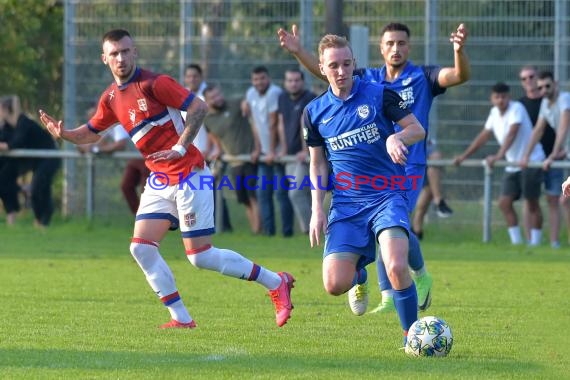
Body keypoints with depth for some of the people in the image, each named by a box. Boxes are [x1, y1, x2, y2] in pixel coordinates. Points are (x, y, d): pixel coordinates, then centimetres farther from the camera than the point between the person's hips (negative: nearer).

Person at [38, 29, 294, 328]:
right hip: (159, 180, 8)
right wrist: (64, 134, 3)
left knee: (200, 256, -9)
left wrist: (180, 148, -21)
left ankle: (276, 283, 5)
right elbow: (92, 132, 23)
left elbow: (199, 107, -15)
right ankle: (181, 319, 3)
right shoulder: (111, 98, 9)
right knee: (141, 247, -4)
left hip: (189, 175, -8)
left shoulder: (154, 83, -13)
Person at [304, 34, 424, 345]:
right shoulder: (315, 112, 8)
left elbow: (418, 130, 1)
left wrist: (396, 137, -21)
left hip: (387, 196, -3)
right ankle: (358, 273, 29)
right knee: (334, 285, -10)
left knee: (396, 268, -27)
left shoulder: (379, 95, -2)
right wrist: (317, 209, 6)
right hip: (345, 204, 3)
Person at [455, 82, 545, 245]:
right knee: (504, 202, 0)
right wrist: (464, 156, 16)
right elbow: (483, 136, 17)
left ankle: (535, 242, 0)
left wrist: (498, 156, -38)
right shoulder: (494, 113, 7)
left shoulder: (517, 108, -16)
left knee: (532, 204, -5)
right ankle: (516, 241, 6)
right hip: (512, 165, 7)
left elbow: (512, 134, -28)